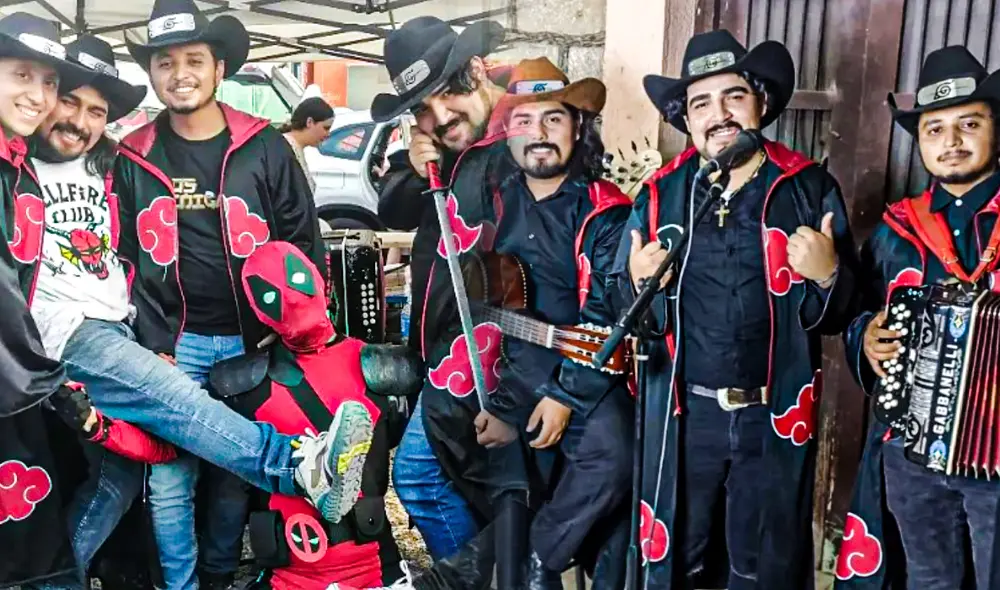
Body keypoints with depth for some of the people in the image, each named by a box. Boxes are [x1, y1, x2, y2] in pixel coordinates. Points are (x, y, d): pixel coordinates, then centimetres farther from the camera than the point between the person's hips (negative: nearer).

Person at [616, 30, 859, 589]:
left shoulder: (811, 188, -4)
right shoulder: (661, 193, 0)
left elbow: (839, 313, 0)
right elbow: (630, 313, 5)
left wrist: (827, 274, -20)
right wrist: (639, 282, -16)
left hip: (775, 414, -1)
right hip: (683, 412, 1)